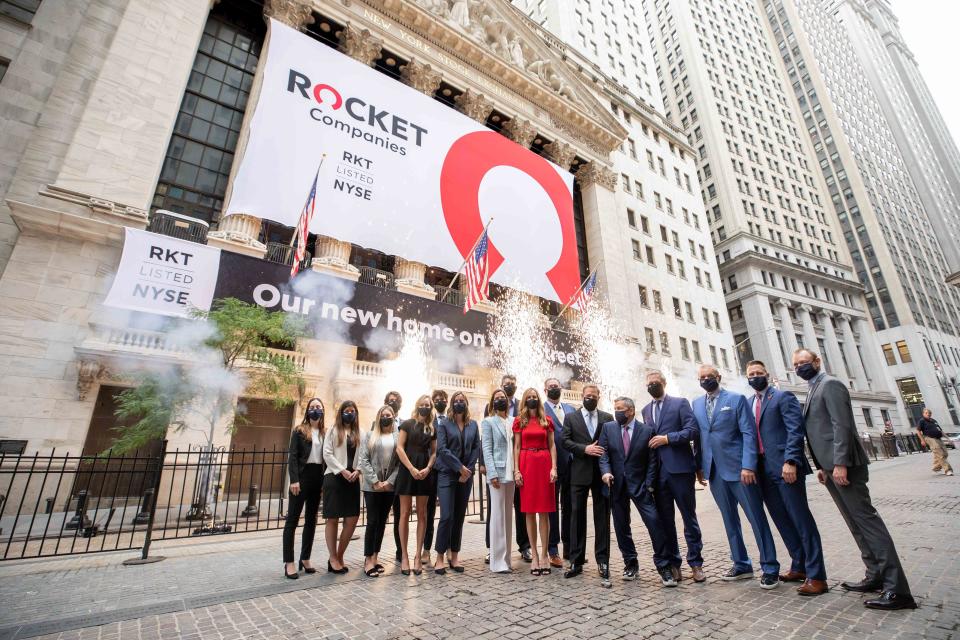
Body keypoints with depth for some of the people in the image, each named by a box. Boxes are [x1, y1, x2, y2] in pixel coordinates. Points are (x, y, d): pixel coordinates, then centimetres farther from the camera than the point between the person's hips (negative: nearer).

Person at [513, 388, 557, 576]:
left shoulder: (546, 420, 7)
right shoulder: (519, 421, 5)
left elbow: (552, 446, 6)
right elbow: (516, 447, 4)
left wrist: (554, 468, -4)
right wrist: (516, 470, -4)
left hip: (544, 464, 0)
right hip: (526, 465, 0)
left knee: (544, 511, 3)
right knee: (529, 512, 5)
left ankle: (544, 554, 12)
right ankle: (535, 554, 14)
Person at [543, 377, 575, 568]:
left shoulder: (571, 409, 12)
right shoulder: (540, 410, -5)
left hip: (570, 464, 5)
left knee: (568, 507, 14)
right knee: (552, 507, 6)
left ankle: (568, 547, 27)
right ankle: (553, 550, 16)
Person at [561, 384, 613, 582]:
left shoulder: (608, 418, 8)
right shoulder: (570, 417, 5)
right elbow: (564, 441, -3)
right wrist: (585, 449, -16)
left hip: (602, 473, 1)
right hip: (579, 474, 0)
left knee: (602, 518, 6)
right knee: (577, 517, 5)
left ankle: (602, 561, 16)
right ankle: (576, 561, 15)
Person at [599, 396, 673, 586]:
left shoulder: (647, 430, -3)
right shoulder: (608, 428, 3)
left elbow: (652, 460, -3)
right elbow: (603, 453, -1)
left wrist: (649, 485, -9)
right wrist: (606, 471, -17)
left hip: (640, 485, -2)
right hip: (617, 485, 2)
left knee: (654, 522, -8)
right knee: (621, 526, 10)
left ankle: (663, 566, 8)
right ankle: (630, 564, 26)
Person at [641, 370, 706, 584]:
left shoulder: (680, 403, 1)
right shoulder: (646, 410, 16)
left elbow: (693, 430, -9)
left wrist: (667, 438, -15)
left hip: (680, 468, -4)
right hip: (657, 471, 4)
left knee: (689, 517, 5)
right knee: (665, 520, 9)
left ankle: (695, 562, 18)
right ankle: (673, 563, 19)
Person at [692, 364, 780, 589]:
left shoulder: (737, 399, -3)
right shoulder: (696, 404, 10)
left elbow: (749, 433, -8)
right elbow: (698, 435, 10)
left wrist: (748, 466, -16)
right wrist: (700, 465, 5)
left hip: (738, 468, -4)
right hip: (714, 470, 5)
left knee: (756, 517, 3)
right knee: (729, 519, 13)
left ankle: (770, 568, 16)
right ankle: (741, 565, 25)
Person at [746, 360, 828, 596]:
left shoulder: (783, 397, -2)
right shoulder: (748, 404, 15)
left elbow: (795, 430, -12)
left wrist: (790, 461, -21)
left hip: (785, 467, -6)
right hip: (763, 470, 6)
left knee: (801, 520, -1)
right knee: (783, 521, 13)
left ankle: (816, 575, 7)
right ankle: (799, 567, 25)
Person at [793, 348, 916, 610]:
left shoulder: (830, 384, -9)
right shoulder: (813, 391, 19)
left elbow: (842, 425, -18)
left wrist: (839, 463, -22)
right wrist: (822, 467, 17)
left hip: (843, 465, -10)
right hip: (831, 467, 10)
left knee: (866, 519, -7)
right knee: (856, 523, 12)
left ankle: (896, 589, -2)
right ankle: (876, 576, 19)